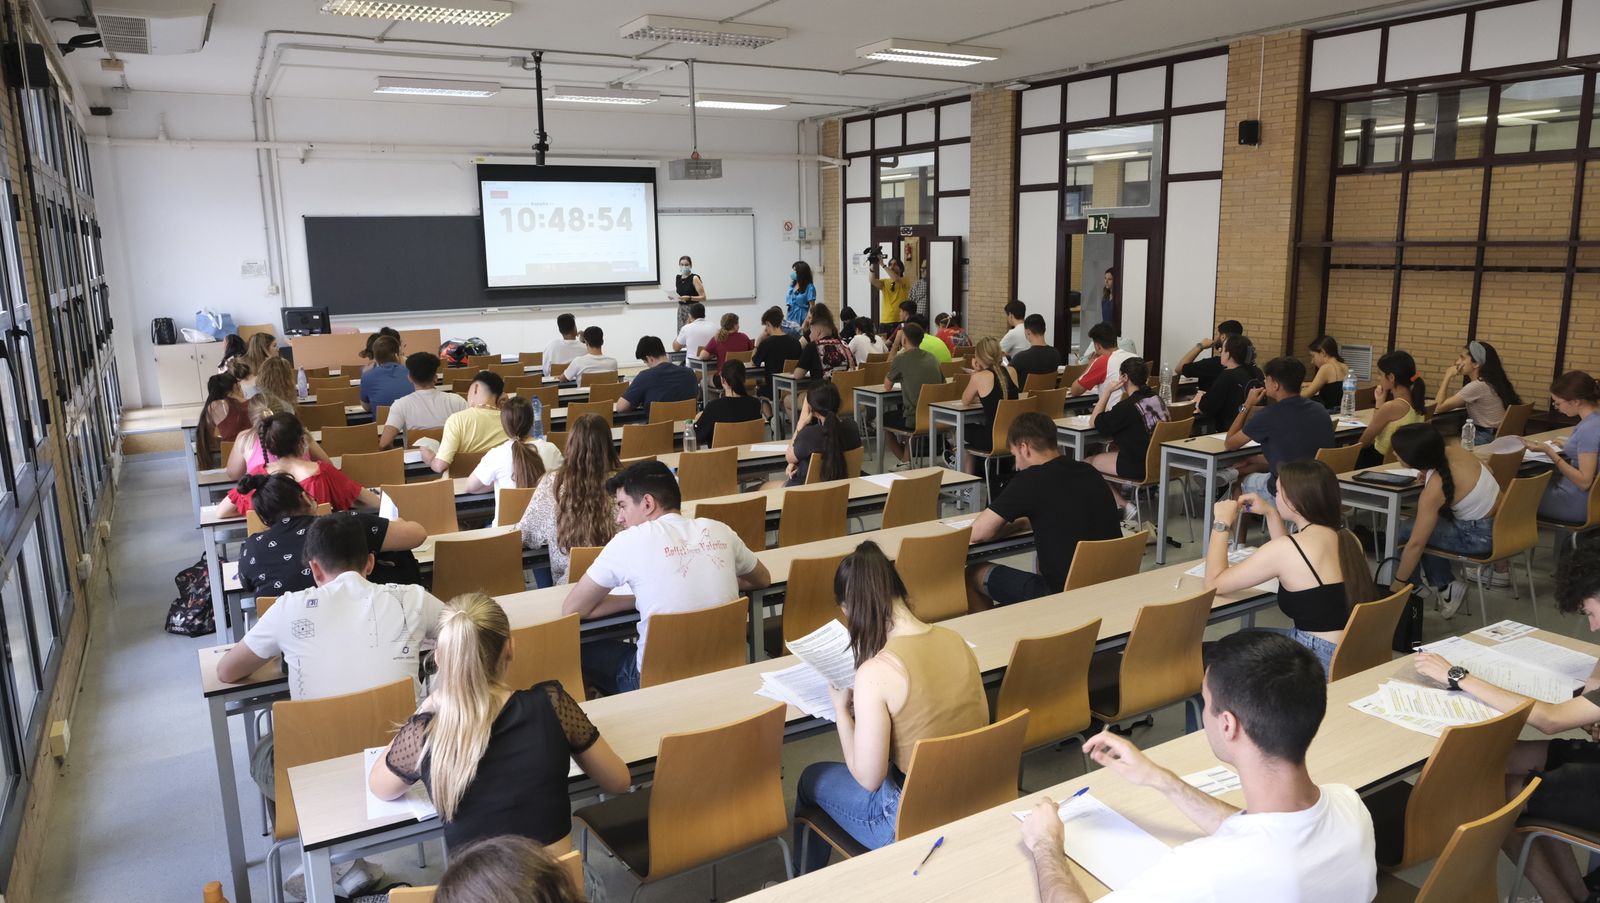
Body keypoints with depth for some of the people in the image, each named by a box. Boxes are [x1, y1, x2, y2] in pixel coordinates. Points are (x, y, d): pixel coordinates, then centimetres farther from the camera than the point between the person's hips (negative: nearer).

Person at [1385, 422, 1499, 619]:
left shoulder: (1434, 490, -25)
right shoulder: (1455, 451, -8)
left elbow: (1415, 544, -19)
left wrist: (1397, 585, -8)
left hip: (1480, 537, -8)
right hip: (1501, 523, 8)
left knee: (1401, 531, -2)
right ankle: (1446, 586, 20)